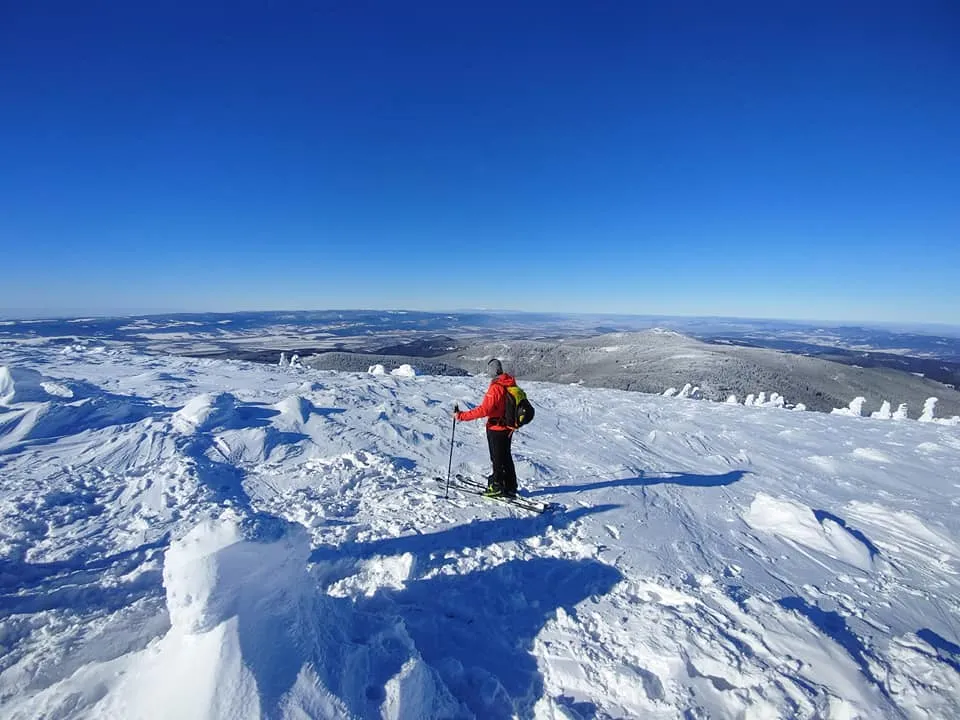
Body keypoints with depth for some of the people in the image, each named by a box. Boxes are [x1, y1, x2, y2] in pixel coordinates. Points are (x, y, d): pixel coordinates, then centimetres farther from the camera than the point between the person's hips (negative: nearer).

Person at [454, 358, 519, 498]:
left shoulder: (495, 388, -25)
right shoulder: (511, 383, 0)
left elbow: (484, 410, -30)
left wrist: (462, 416, -26)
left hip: (496, 429, -8)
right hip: (508, 427, 8)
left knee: (497, 459, 7)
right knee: (506, 457, 20)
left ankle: (497, 487, 20)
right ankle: (510, 487, 30)